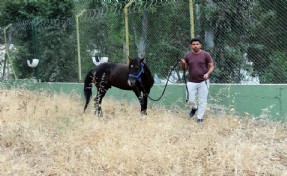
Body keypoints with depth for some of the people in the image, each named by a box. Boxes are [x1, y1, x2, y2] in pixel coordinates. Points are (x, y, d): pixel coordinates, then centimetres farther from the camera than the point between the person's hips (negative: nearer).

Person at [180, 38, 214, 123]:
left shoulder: (206, 54, -5)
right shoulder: (187, 55, 2)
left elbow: (212, 66, -2)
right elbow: (185, 68, 10)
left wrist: (207, 74, -20)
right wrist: (183, 63, -12)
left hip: (203, 82, -2)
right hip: (191, 82, 2)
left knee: (202, 101, 3)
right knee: (191, 100, 2)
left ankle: (200, 118, 16)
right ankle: (194, 108, 36)